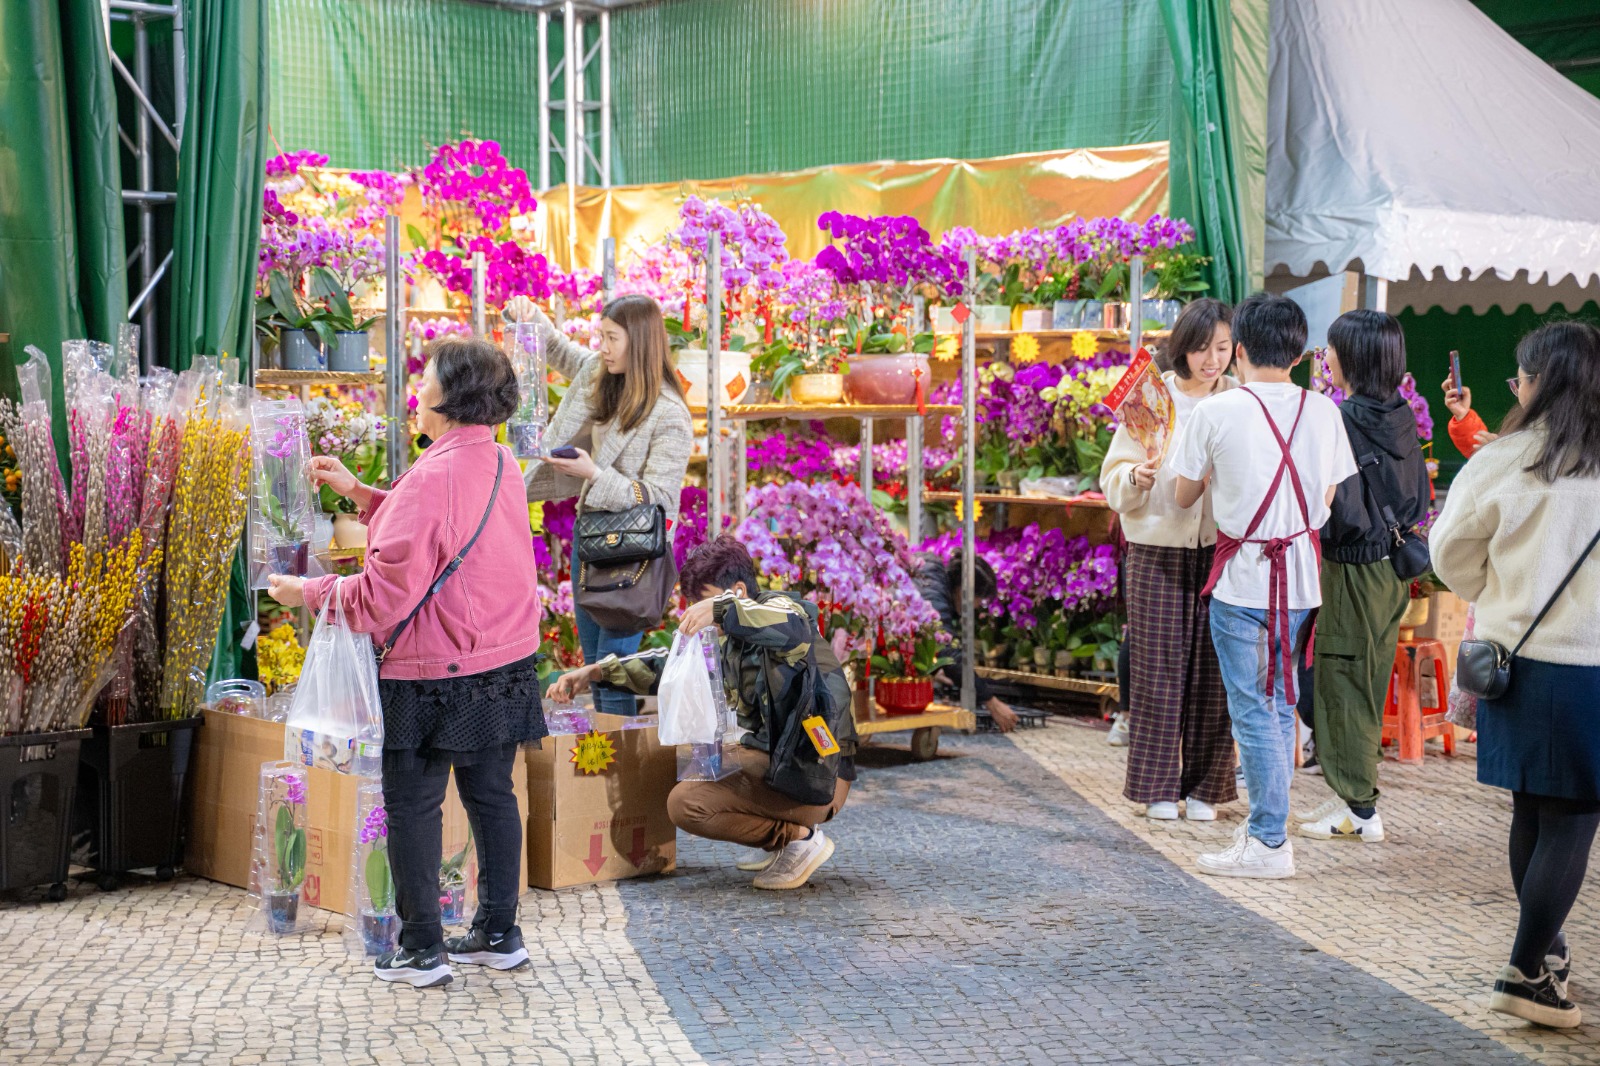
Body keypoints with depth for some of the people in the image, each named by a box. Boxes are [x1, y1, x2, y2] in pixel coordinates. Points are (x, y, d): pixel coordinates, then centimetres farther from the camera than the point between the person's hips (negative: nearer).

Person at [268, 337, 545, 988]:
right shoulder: (500, 464, 6)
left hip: (434, 677, -8)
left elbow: (387, 592, -21)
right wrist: (356, 492, 18)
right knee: (491, 795, 15)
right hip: (503, 665, 8)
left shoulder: (433, 476, -22)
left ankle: (422, 950, 8)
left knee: (412, 805, 3)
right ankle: (499, 934, 23)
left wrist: (308, 592, -7)